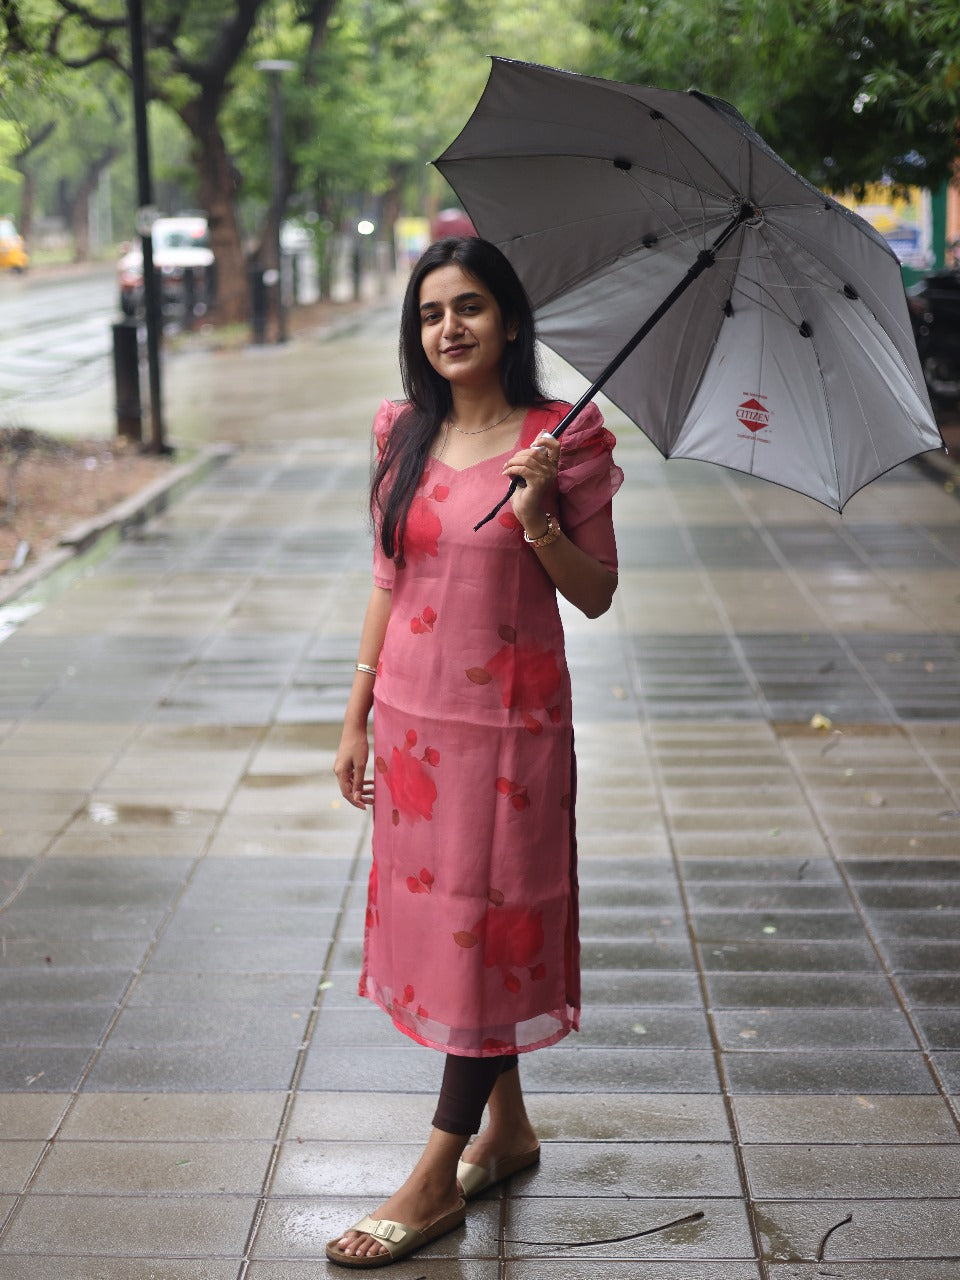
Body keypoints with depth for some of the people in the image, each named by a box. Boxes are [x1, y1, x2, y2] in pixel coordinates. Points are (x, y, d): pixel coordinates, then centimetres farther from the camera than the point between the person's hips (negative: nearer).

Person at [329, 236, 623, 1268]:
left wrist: (538, 519, -22)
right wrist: (356, 717, 10)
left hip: (509, 716, -5)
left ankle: (437, 1176, 8)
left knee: (485, 923, 0)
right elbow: (387, 583, 11)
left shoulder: (564, 437, -8)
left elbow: (596, 594, -4)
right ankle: (508, 1126, 30)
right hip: (412, 710, 5)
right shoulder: (405, 434, 6)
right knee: (433, 909, 12)